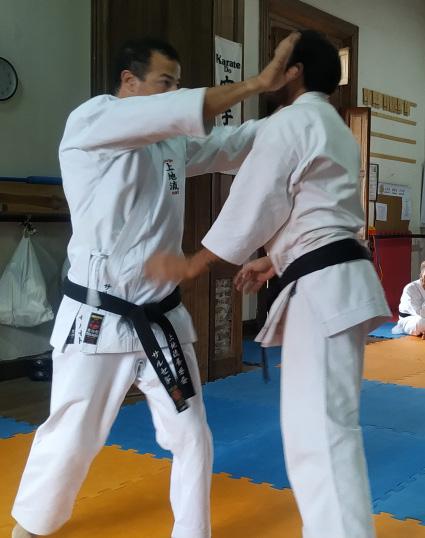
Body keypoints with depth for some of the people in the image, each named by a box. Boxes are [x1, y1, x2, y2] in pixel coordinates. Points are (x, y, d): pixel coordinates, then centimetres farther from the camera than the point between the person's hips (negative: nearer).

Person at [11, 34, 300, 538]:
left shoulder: (173, 143, 11)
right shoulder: (89, 120, -10)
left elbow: (236, 142, 10)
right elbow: (180, 112, -22)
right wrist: (260, 81, -21)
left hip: (162, 319, 6)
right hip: (97, 320, -6)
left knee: (191, 436, 9)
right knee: (70, 436, 8)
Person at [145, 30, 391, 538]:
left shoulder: (287, 122, -8)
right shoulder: (338, 130, 22)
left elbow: (252, 206, -11)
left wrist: (189, 265, -2)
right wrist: (276, 261, 29)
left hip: (322, 287, -11)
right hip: (338, 278, 11)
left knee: (319, 431, -11)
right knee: (318, 420, 20)